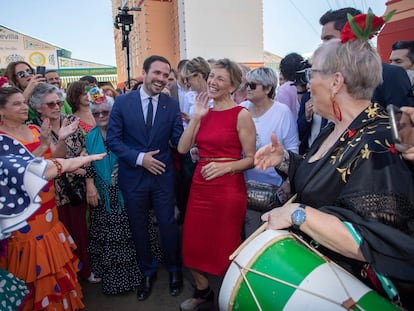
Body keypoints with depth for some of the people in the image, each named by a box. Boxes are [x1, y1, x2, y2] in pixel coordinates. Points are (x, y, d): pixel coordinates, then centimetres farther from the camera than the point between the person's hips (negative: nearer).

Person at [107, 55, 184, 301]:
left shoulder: (172, 105, -5)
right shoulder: (122, 102, -6)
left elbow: (178, 141, -5)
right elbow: (113, 139, -6)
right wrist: (139, 158, -16)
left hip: (163, 175, 0)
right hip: (133, 176, 1)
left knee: (168, 224, 11)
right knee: (138, 227, 16)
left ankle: (174, 269, 38)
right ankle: (148, 271, 41)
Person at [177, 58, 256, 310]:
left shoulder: (241, 115, -7)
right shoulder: (205, 114, 9)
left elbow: (251, 159, -7)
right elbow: (183, 148, 2)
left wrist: (225, 166, -22)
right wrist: (196, 117, -3)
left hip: (228, 187, -6)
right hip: (200, 185, 6)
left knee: (225, 249, 9)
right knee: (194, 245, 15)